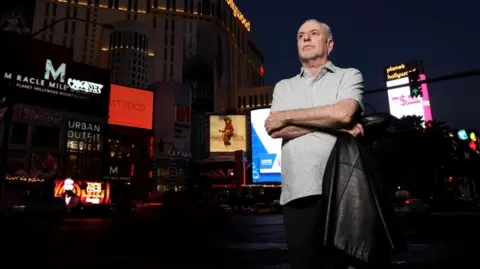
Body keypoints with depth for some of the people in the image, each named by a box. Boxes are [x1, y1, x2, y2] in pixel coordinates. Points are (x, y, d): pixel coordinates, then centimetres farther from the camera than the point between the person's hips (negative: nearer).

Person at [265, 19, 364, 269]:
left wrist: (286, 116, -2)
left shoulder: (349, 75, 12)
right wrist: (332, 121, -6)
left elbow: (343, 113, -11)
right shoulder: (283, 86, 19)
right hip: (298, 192, 2)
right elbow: (274, 130, 0)